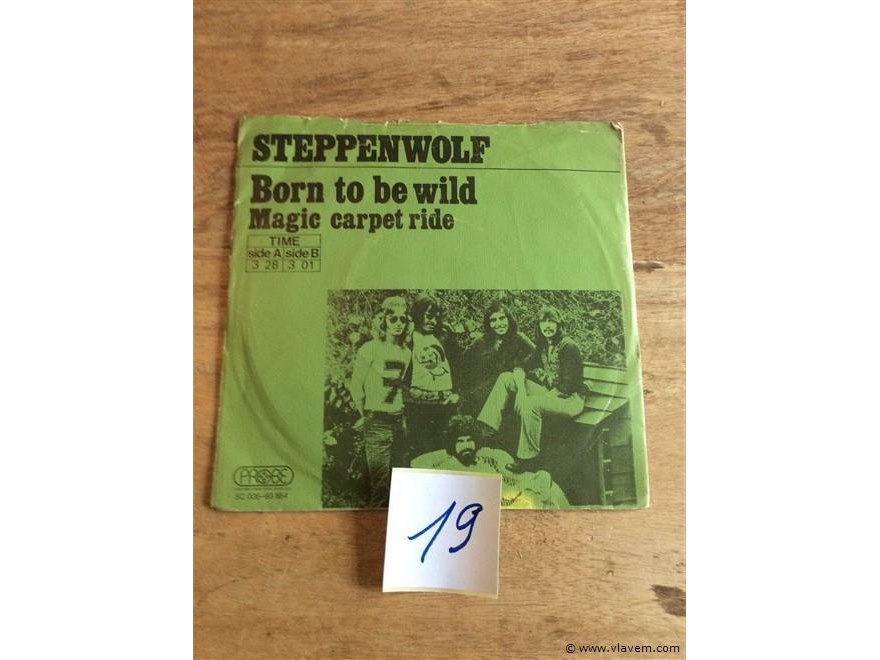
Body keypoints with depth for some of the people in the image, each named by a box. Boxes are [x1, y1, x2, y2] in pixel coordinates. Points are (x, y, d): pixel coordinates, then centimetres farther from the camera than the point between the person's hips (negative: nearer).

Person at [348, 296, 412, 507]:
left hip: (399, 420, 6)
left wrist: (400, 411, 13)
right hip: (377, 424, -6)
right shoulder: (370, 349, -7)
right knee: (380, 485, -5)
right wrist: (367, 414, 3)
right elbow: (355, 386, -2)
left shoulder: (406, 353, 10)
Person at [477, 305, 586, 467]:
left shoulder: (568, 346, -16)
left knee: (530, 404, -36)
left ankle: (528, 457, -20)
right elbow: (523, 367, 4)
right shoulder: (543, 345, 8)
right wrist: (521, 389, -17)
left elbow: (567, 386, -22)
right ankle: (486, 428, -10)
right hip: (549, 392, 8)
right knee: (506, 378, -3)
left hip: (570, 398, -8)